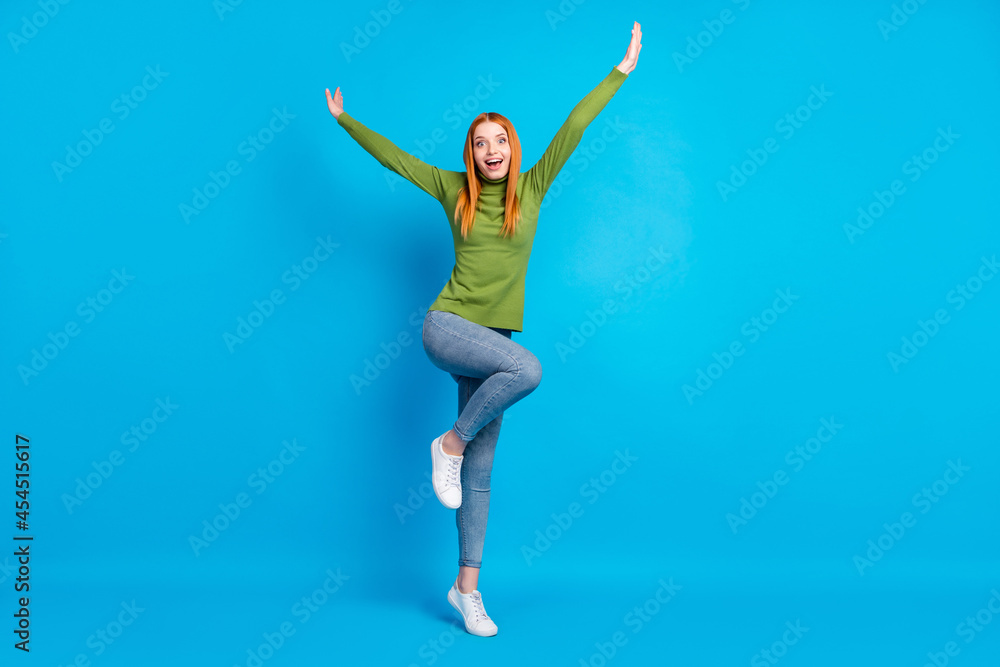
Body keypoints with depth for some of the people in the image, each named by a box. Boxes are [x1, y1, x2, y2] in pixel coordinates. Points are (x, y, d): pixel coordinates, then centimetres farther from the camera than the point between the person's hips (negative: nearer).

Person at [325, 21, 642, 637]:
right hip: (447, 326, -2)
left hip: (490, 341, 2)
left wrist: (621, 72, 9)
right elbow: (394, 157, 15)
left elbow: (574, 128, 6)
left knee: (482, 469, 4)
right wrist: (346, 121, 19)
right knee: (528, 368, -32)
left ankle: (467, 587, 13)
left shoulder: (532, 188, 7)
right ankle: (450, 443, -9)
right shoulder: (454, 190, 6)